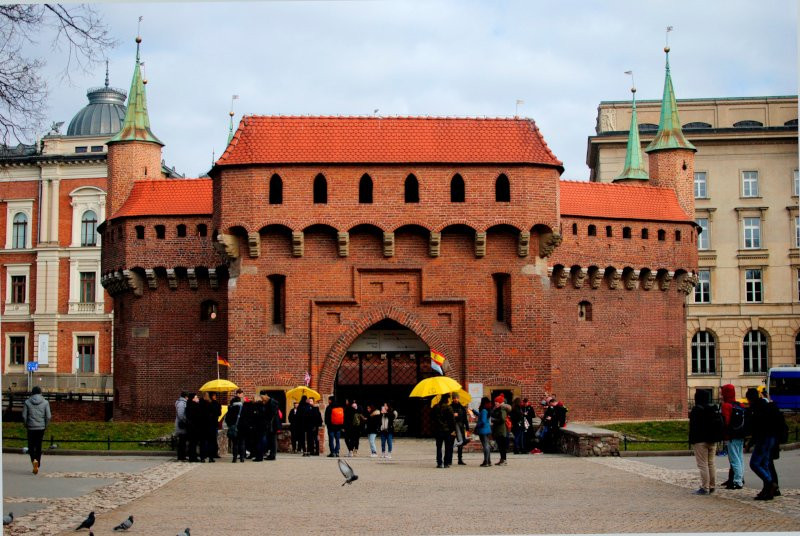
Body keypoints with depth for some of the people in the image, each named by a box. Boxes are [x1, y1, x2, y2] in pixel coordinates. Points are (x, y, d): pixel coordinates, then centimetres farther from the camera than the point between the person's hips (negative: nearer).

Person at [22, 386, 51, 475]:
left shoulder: (27, 402, -3)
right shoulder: (45, 402, -1)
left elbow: (24, 416, -5)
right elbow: (48, 416, -5)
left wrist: (26, 425, 9)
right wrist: (46, 426, 9)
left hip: (31, 428, -1)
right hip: (41, 428, 1)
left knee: (31, 446, 8)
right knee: (39, 446, 11)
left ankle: (34, 460, -19)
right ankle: (37, 466, 12)